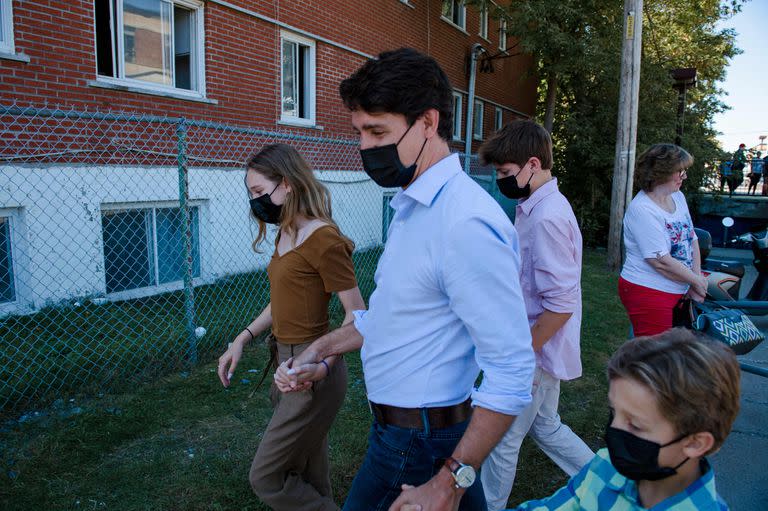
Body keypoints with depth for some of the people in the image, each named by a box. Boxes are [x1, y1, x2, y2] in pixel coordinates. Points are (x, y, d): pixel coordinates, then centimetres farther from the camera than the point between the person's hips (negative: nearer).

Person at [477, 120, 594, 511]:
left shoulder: (546, 218, -24)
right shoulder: (538, 207, 6)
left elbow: (561, 304, -26)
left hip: (535, 355, -9)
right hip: (541, 349, 9)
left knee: (503, 438, 10)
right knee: (545, 427, 25)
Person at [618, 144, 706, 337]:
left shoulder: (678, 196, 5)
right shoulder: (641, 209, -21)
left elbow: (692, 239, 10)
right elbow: (661, 262, -23)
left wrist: (697, 278, 0)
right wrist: (697, 280, -10)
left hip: (677, 290, 8)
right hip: (648, 293, -8)